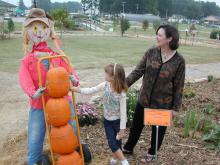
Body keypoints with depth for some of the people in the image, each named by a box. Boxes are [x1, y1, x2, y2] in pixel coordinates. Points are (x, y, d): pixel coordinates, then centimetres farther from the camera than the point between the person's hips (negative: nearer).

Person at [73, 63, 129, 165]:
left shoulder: (121, 93, -26)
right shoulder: (105, 85, -11)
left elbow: (123, 112, -20)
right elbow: (90, 91, -5)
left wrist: (122, 130, -15)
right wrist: (74, 89, -12)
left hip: (117, 121, -5)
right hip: (107, 120, 5)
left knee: (117, 142, 8)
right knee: (111, 143, 8)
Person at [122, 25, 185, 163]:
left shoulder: (179, 60, -14)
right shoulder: (151, 52, -7)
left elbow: (179, 86, -9)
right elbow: (138, 71, -5)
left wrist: (176, 107, -6)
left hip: (163, 103, -3)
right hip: (144, 99, 3)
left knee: (158, 129, 18)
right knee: (136, 125, 19)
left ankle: (152, 153, 43)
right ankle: (128, 148, 44)